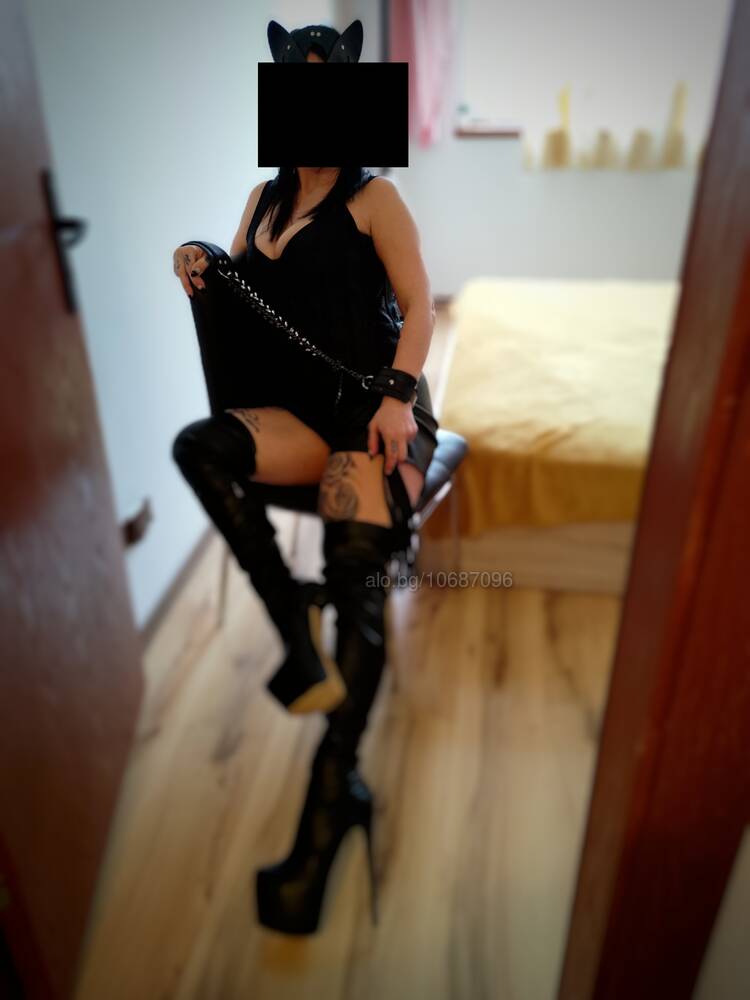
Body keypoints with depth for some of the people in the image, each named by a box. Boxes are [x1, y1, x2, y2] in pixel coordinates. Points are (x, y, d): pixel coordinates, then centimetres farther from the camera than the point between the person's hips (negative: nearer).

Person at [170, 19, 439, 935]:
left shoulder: (373, 196, 5)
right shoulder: (263, 198, 20)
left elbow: (418, 305, -3)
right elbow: (236, 303, 21)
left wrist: (397, 397, -18)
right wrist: (202, 279, -3)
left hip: (373, 405, -4)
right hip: (296, 411, 4)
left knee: (356, 572, -25)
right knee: (197, 444, -28)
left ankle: (327, 810, -19)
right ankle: (295, 625, -20)